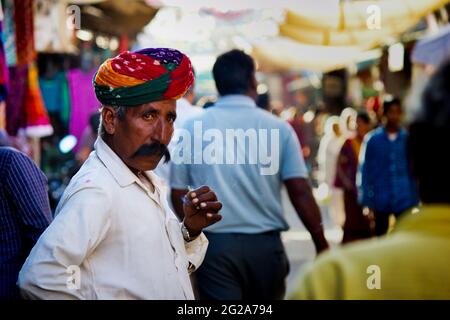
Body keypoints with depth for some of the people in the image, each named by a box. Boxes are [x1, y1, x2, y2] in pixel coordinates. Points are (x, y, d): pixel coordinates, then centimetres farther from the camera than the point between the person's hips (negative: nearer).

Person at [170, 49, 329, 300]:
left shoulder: (193, 128, 0)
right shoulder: (278, 128, -3)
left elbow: (179, 194, 5)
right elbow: (301, 193, -6)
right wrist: (322, 243, 2)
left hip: (214, 243, 0)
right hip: (265, 243, 0)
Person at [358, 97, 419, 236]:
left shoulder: (408, 138, 0)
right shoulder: (372, 139, -2)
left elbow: (413, 169, 6)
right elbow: (365, 170, 2)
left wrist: (415, 198, 2)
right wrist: (367, 201, -2)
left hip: (404, 199, 0)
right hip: (381, 200, 0)